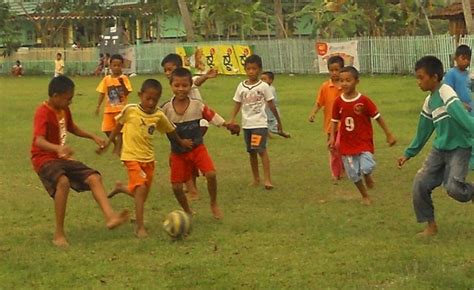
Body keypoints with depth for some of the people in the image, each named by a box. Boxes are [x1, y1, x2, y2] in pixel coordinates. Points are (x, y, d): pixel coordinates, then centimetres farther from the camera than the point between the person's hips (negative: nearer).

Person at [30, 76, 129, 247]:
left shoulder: (64, 110, 7)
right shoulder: (43, 113, -20)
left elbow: (72, 128, 29)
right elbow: (39, 141, -36)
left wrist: (93, 137, 23)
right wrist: (58, 148, -54)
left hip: (62, 158, 9)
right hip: (44, 159, -9)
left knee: (94, 177, -7)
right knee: (63, 182, -36)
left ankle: (110, 217, -18)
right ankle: (59, 235, -29)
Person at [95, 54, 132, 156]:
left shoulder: (124, 78, -7)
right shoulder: (106, 79, 2)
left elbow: (127, 93, -14)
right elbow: (102, 93, 6)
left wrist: (122, 83, -28)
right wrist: (98, 106, 2)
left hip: (121, 108, -3)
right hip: (109, 108, 3)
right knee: (106, 129, 3)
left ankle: (118, 149, 9)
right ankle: (115, 143, 29)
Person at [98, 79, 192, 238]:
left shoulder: (159, 115, -4)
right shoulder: (130, 110, -11)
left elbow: (170, 130, 14)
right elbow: (118, 126, 5)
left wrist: (181, 142, 23)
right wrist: (107, 143, 10)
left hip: (149, 158, 5)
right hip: (132, 157, -5)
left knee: (142, 194, 11)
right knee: (141, 188, -23)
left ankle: (121, 187, 42)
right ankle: (140, 227, -17)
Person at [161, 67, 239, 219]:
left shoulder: (198, 106, -12)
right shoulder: (166, 109, -12)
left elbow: (212, 116, -8)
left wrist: (228, 126, -22)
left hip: (197, 148, -1)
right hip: (178, 153, 1)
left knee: (211, 174, -20)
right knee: (176, 186, 0)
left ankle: (214, 204, 6)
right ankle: (187, 211, 27)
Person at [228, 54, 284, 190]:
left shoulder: (263, 86, -5)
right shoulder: (241, 86, 3)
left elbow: (271, 105, 1)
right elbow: (237, 104, 5)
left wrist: (279, 122, 6)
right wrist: (232, 120, -9)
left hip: (260, 123, -4)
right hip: (247, 124, 4)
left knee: (261, 150, -15)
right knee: (251, 152, 11)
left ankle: (267, 179, -14)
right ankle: (256, 179, 21)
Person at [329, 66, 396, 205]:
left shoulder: (364, 100, -13)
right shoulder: (338, 101, -5)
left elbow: (378, 117, -6)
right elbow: (335, 120, 5)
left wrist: (389, 134, -3)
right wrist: (332, 137, -5)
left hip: (364, 142, -3)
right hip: (347, 144, 3)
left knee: (366, 167, -21)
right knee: (353, 173, 6)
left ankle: (368, 177, 17)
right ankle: (365, 196, 29)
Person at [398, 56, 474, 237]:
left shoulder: (446, 93, -17)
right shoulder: (429, 102, 10)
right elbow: (423, 131, 21)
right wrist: (409, 153, 26)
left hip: (459, 148, -8)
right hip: (440, 149, 8)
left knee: (453, 187, -22)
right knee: (421, 182, -2)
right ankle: (431, 226, 12)